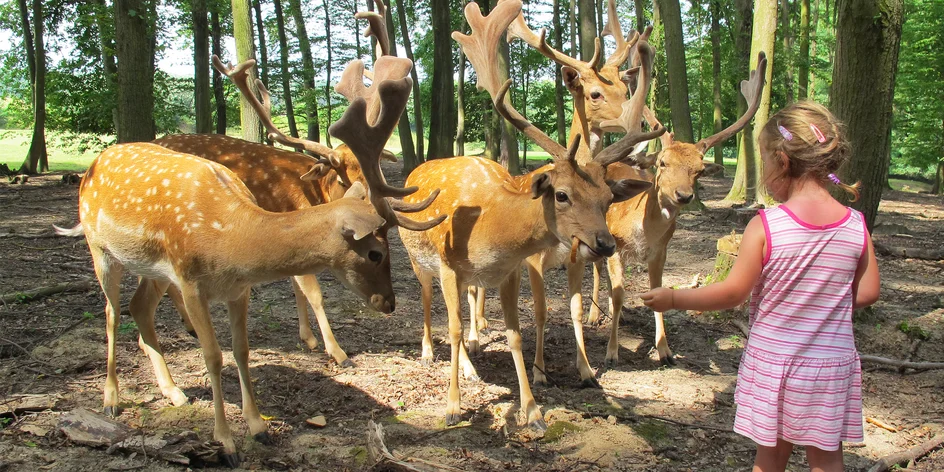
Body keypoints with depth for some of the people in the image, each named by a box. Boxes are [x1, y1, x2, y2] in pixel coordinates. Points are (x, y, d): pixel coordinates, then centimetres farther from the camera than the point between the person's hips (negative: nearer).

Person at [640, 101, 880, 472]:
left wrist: (673, 298, -3)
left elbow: (732, 293, -15)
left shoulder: (765, 226, -18)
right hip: (832, 364, 3)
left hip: (772, 362, -2)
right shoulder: (856, 226, -7)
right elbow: (867, 293, 2)